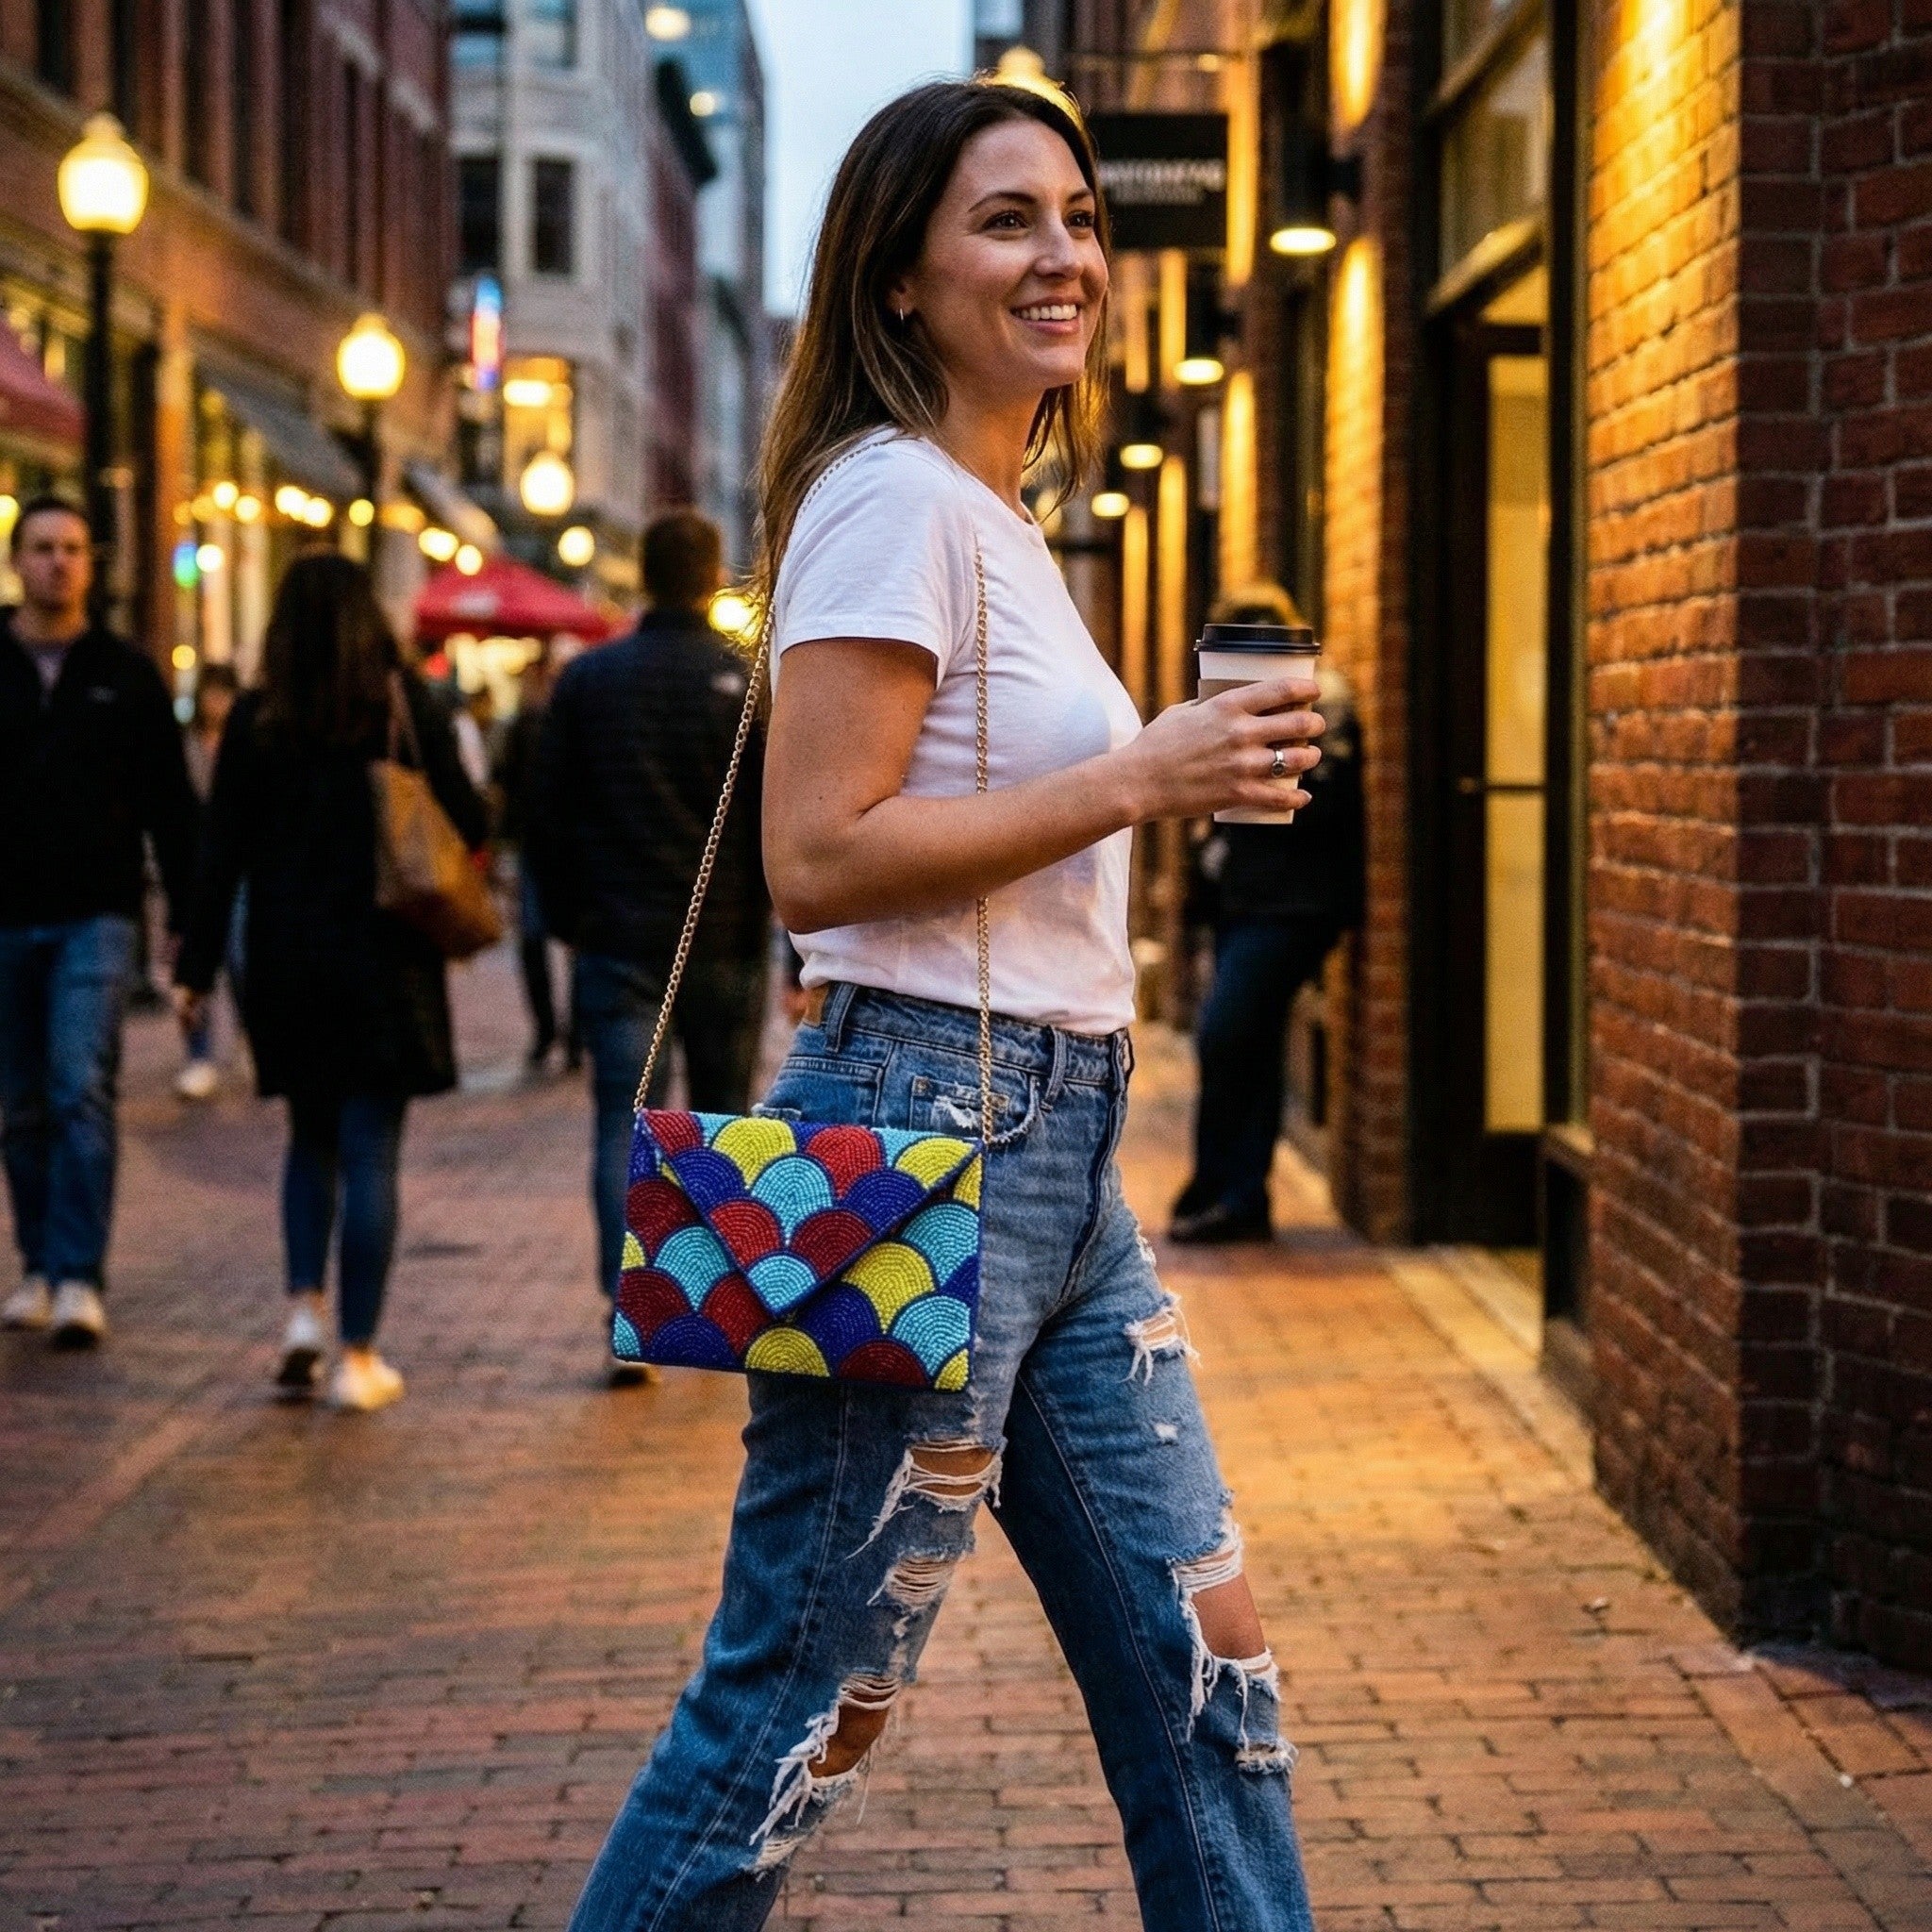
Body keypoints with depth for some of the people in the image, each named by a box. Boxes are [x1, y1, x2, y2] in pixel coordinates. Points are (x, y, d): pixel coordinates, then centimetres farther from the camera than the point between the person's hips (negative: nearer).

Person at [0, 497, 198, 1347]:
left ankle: (79, 1279, -15)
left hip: (95, 916, -2)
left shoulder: (126, 674, 5)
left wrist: (190, 916, 1)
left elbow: (169, 804, 7)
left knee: (82, 1092, -12)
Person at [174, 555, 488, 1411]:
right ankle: (358, 1357, 0)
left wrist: (197, 967, 1)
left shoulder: (256, 718, -1)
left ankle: (303, 1310, 4)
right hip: (386, 962, -2)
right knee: (370, 1152, 2)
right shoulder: (407, 707, -4)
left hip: (287, 963, 2)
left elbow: (223, 850, -2)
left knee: (312, 1137, 20)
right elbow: (469, 822, -3)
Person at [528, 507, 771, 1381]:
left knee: (624, 1125, 0)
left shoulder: (588, 679, 2)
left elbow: (546, 814, 4)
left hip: (619, 939, 0)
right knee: (722, 1123, 12)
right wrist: (762, 912, 6)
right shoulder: (752, 681, -4)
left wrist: (569, 916, 13)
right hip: (725, 941, 0)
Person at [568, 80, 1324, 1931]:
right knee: (796, 1717, -2)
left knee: (1207, 1672, 11)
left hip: (1059, 1156, 10)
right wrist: (1136, 779, -19)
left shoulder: (999, 516, 18)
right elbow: (816, 858, -19)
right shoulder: (895, 496, -11)